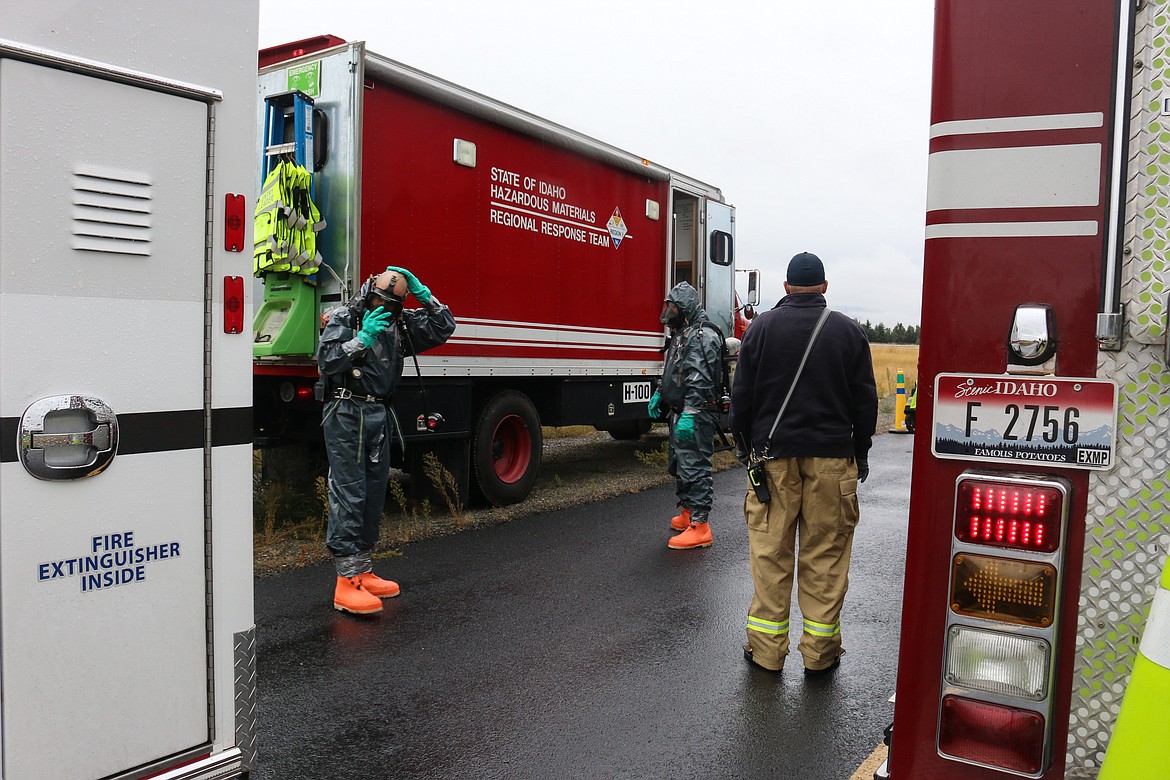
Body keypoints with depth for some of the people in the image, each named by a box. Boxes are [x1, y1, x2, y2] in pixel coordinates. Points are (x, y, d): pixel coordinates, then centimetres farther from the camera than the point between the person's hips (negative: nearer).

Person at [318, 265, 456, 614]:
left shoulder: (400, 323, 11)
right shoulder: (345, 318, -5)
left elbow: (444, 327, 10)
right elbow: (327, 361, -15)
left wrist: (423, 294, 0)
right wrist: (362, 338, -22)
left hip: (379, 415, 7)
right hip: (346, 414, -7)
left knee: (374, 494, 10)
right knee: (348, 496, -9)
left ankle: (362, 572, 21)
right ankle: (346, 583, -8)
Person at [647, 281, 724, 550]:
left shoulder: (703, 336, -16)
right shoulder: (682, 333, 17)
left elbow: (700, 381, -25)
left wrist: (690, 414, -30)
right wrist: (659, 394, 19)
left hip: (696, 416, -11)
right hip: (679, 412, 11)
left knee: (694, 467, -9)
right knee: (678, 465, 20)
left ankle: (699, 527, -6)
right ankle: (687, 513, 34)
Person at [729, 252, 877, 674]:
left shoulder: (762, 326, 3)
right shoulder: (849, 331, 4)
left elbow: (741, 395, 4)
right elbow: (865, 400, 7)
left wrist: (745, 445, 14)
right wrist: (861, 452, 16)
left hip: (773, 455, 0)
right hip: (832, 457, 0)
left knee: (770, 552, 5)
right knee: (825, 555, 5)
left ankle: (766, 648, 12)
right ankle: (819, 651, 13)